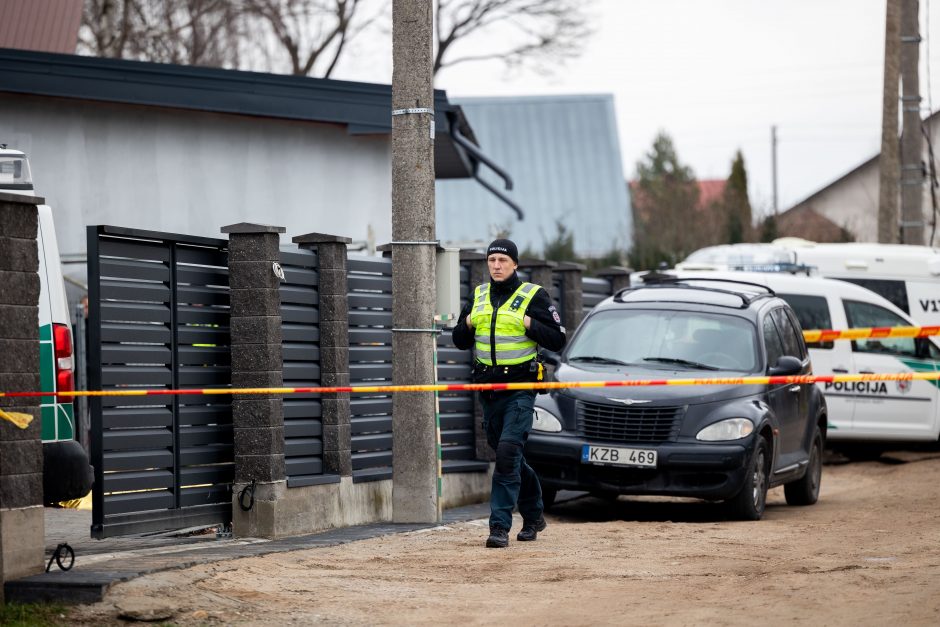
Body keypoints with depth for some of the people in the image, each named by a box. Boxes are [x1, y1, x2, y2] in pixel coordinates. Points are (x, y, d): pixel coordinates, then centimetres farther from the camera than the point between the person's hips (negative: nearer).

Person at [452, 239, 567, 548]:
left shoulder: (533, 296, -3)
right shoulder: (478, 296, 12)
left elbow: (558, 340, -5)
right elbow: (460, 341, 17)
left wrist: (529, 324, -18)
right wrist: (468, 324, -4)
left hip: (520, 387, -6)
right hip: (488, 388, 6)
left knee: (508, 452, -17)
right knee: (508, 456, 14)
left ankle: (500, 526, -18)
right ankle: (534, 516, 31)